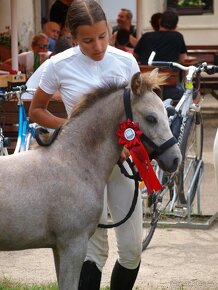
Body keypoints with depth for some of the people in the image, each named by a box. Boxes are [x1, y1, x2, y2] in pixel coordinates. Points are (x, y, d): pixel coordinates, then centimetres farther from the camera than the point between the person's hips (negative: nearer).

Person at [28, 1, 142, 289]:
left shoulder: (126, 62, -4)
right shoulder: (58, 66, -10)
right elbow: (36, 111, 3)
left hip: (120, 157, 3)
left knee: (132, 248, 3)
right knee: (95, 247, -9)